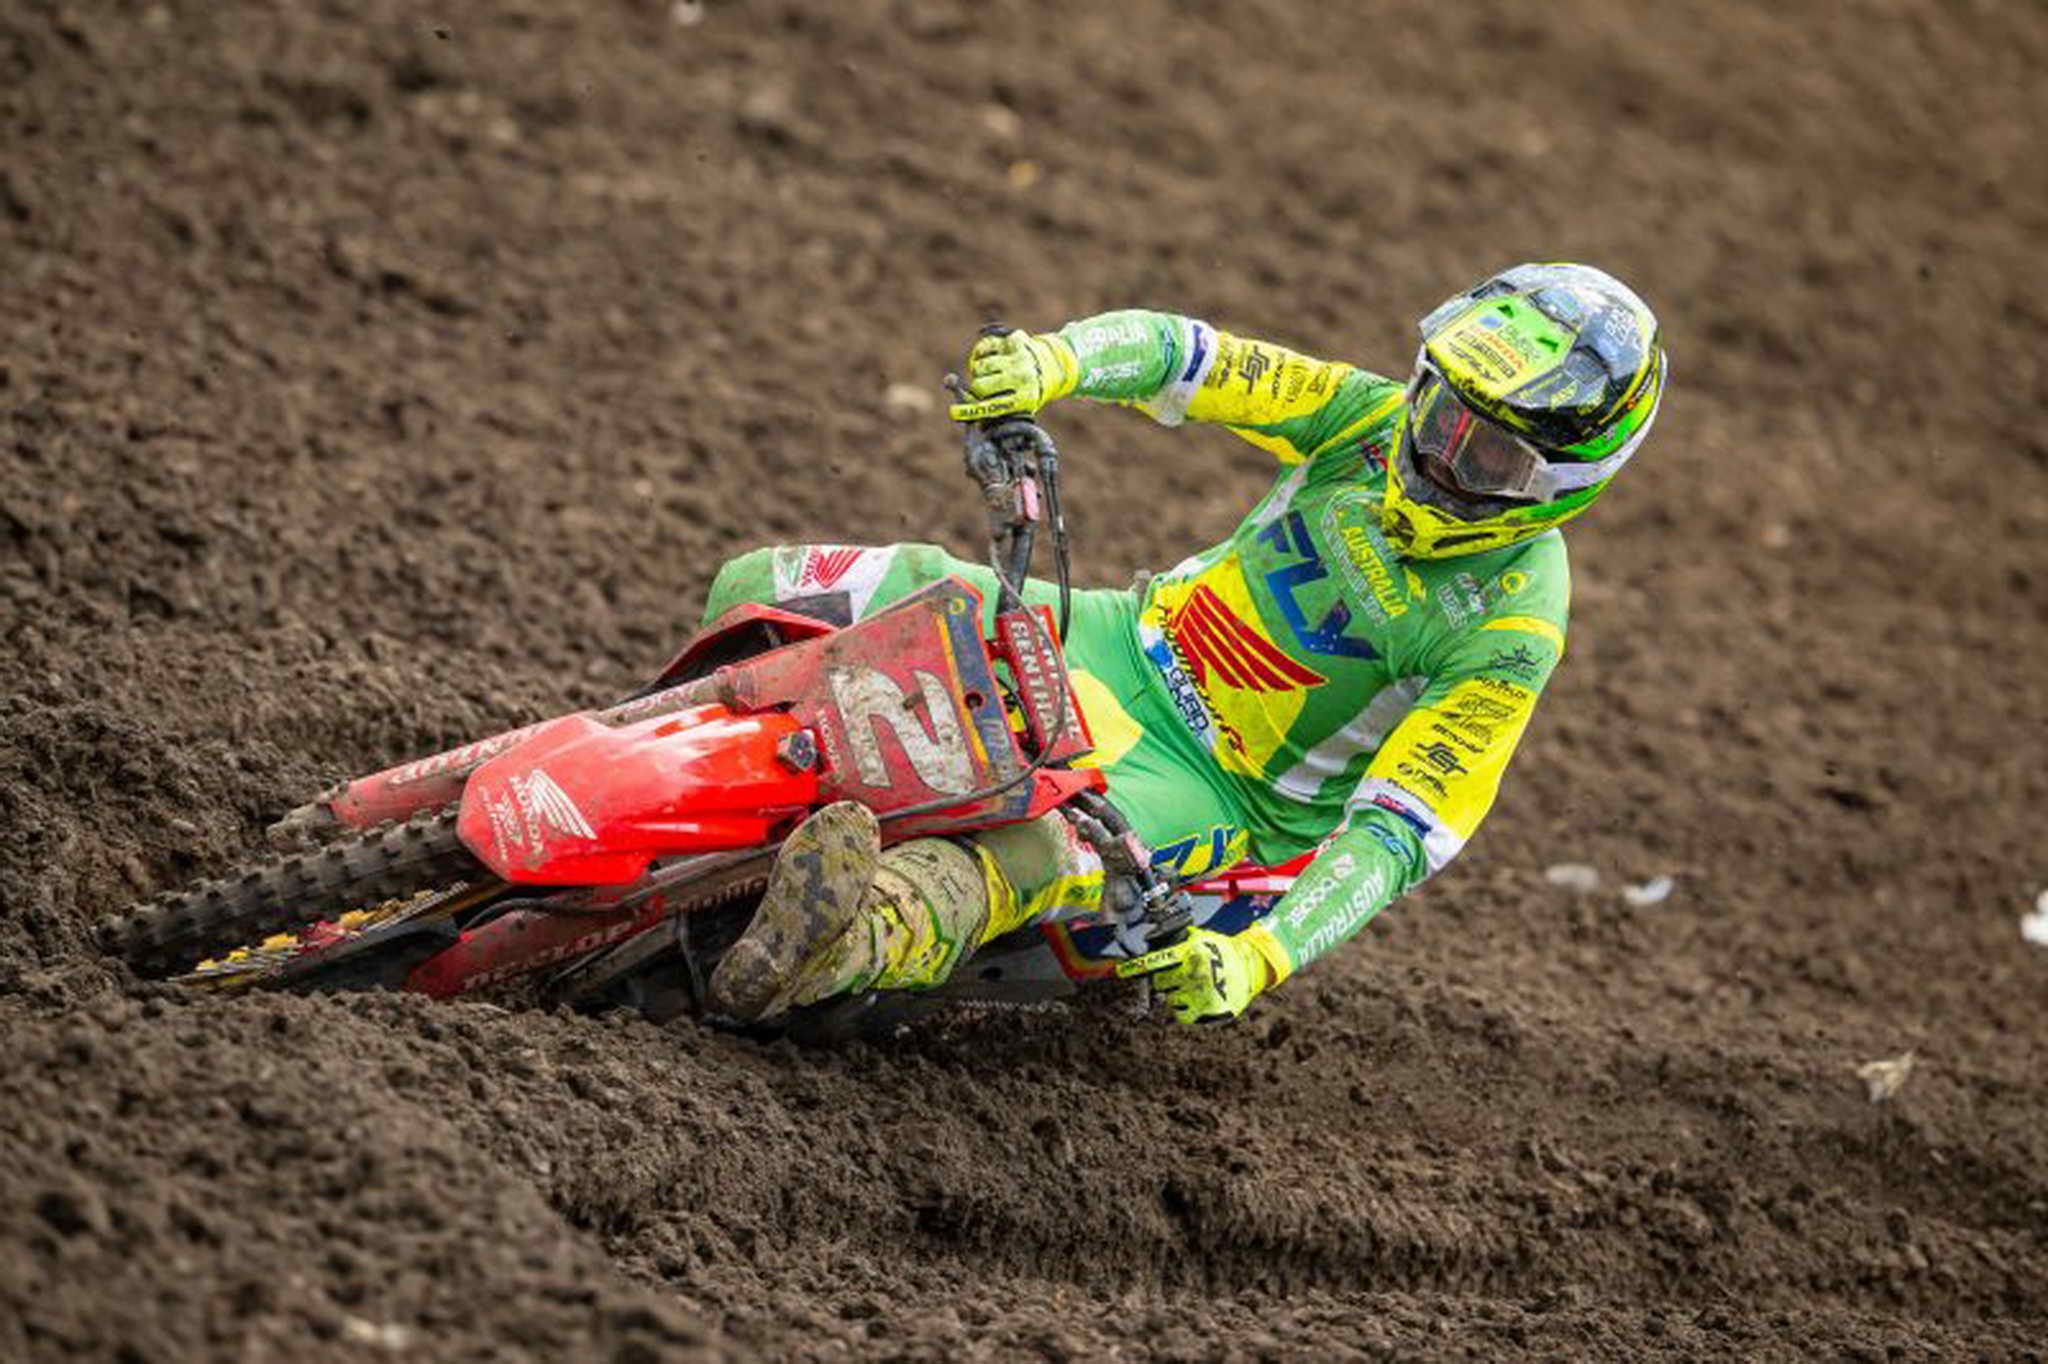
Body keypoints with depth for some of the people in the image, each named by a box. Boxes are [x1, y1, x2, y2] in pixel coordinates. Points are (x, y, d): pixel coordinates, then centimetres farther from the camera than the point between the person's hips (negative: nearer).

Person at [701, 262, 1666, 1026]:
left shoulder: (1510, 629, -19)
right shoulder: (1379, 420, -6)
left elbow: (1402, 831, -25)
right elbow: (1173, 351, -10)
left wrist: (1258, 959, -40)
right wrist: (1055, 358, -33)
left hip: (1216, 792, -6)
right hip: (1125, 643, 6)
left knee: (1033, 850, -43)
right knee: (762, 594, -9)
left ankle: (853, 945, -69)